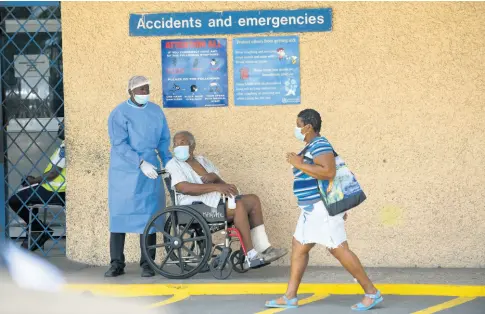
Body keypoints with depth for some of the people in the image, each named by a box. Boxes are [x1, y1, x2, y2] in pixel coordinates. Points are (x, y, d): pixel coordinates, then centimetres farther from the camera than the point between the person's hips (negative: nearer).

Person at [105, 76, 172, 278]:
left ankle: (147, 264, 5)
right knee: (119, 214, 1)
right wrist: (141, 163, -23)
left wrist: (168, 163, 2)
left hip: (150, 172, 3)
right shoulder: (119, 114, -6)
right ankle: (117, 263, 8)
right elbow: (119, 144, -15)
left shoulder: (156, 111, 8)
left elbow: (164, 140, 14)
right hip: (124, 172, -3)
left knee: (148, 215, 0)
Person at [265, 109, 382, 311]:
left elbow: (329, 172, -28)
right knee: (299, 247, 10)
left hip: (322, 208, -11)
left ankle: (372, 293, -4)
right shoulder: (312, 147, 17)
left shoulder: (319, 145, -15)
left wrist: (299, 164, -22)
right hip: (312, 209, 11)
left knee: (339, 250, -9)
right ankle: (290, 297, 13)